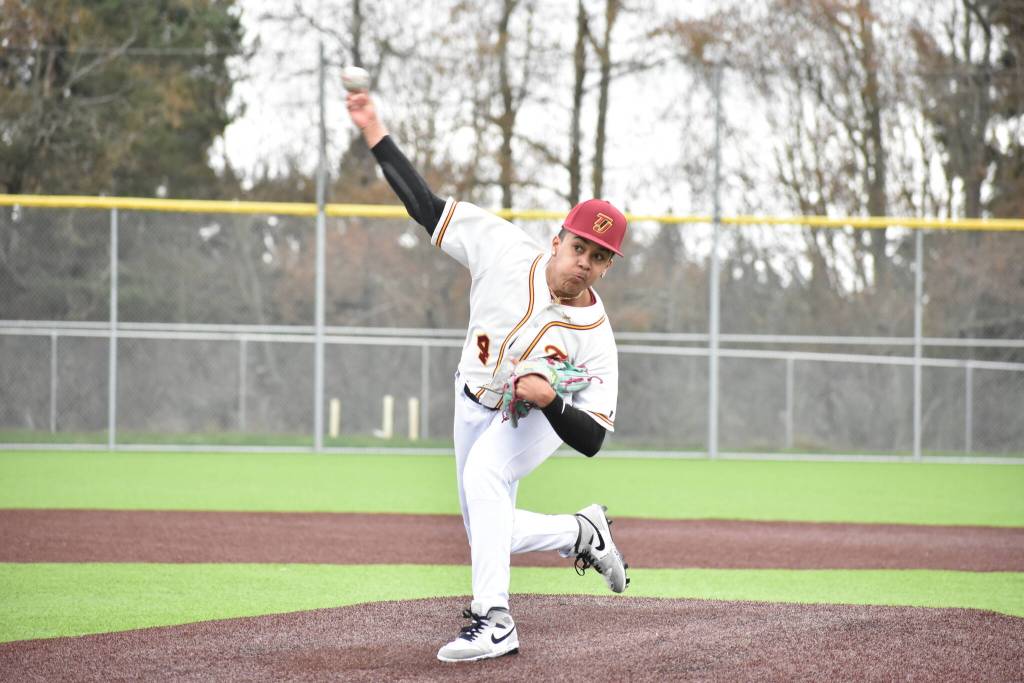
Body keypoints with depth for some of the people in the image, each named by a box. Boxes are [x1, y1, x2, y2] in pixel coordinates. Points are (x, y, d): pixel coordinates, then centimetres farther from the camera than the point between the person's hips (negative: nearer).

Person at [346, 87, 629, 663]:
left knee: (482, 474, -35)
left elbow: (592, 440, -27)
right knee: (489, 536, 11)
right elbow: (427, 206, -18)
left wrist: (550, 400, -46)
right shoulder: (506, 250, -23)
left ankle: (494, 621, -39)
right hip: (476, 407, 5)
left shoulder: (595, 337, -28)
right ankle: (584, 532, 36)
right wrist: (375, 132, -24)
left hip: (540, 420, -5)